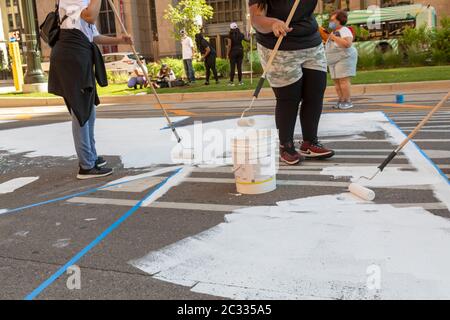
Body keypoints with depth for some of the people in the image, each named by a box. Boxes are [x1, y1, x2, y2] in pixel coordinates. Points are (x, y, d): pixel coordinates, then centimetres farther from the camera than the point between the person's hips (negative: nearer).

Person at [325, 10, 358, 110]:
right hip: (334, 61, 9)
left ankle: (348, 101, -9)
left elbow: (347, 44, -25)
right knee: (337, 81, 5)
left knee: (344, 80, -13)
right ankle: (341, 101, 8)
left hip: (344, 59, -9)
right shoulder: (333, 31, 14)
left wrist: (334, 38, -20)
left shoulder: (344, 30, -11)